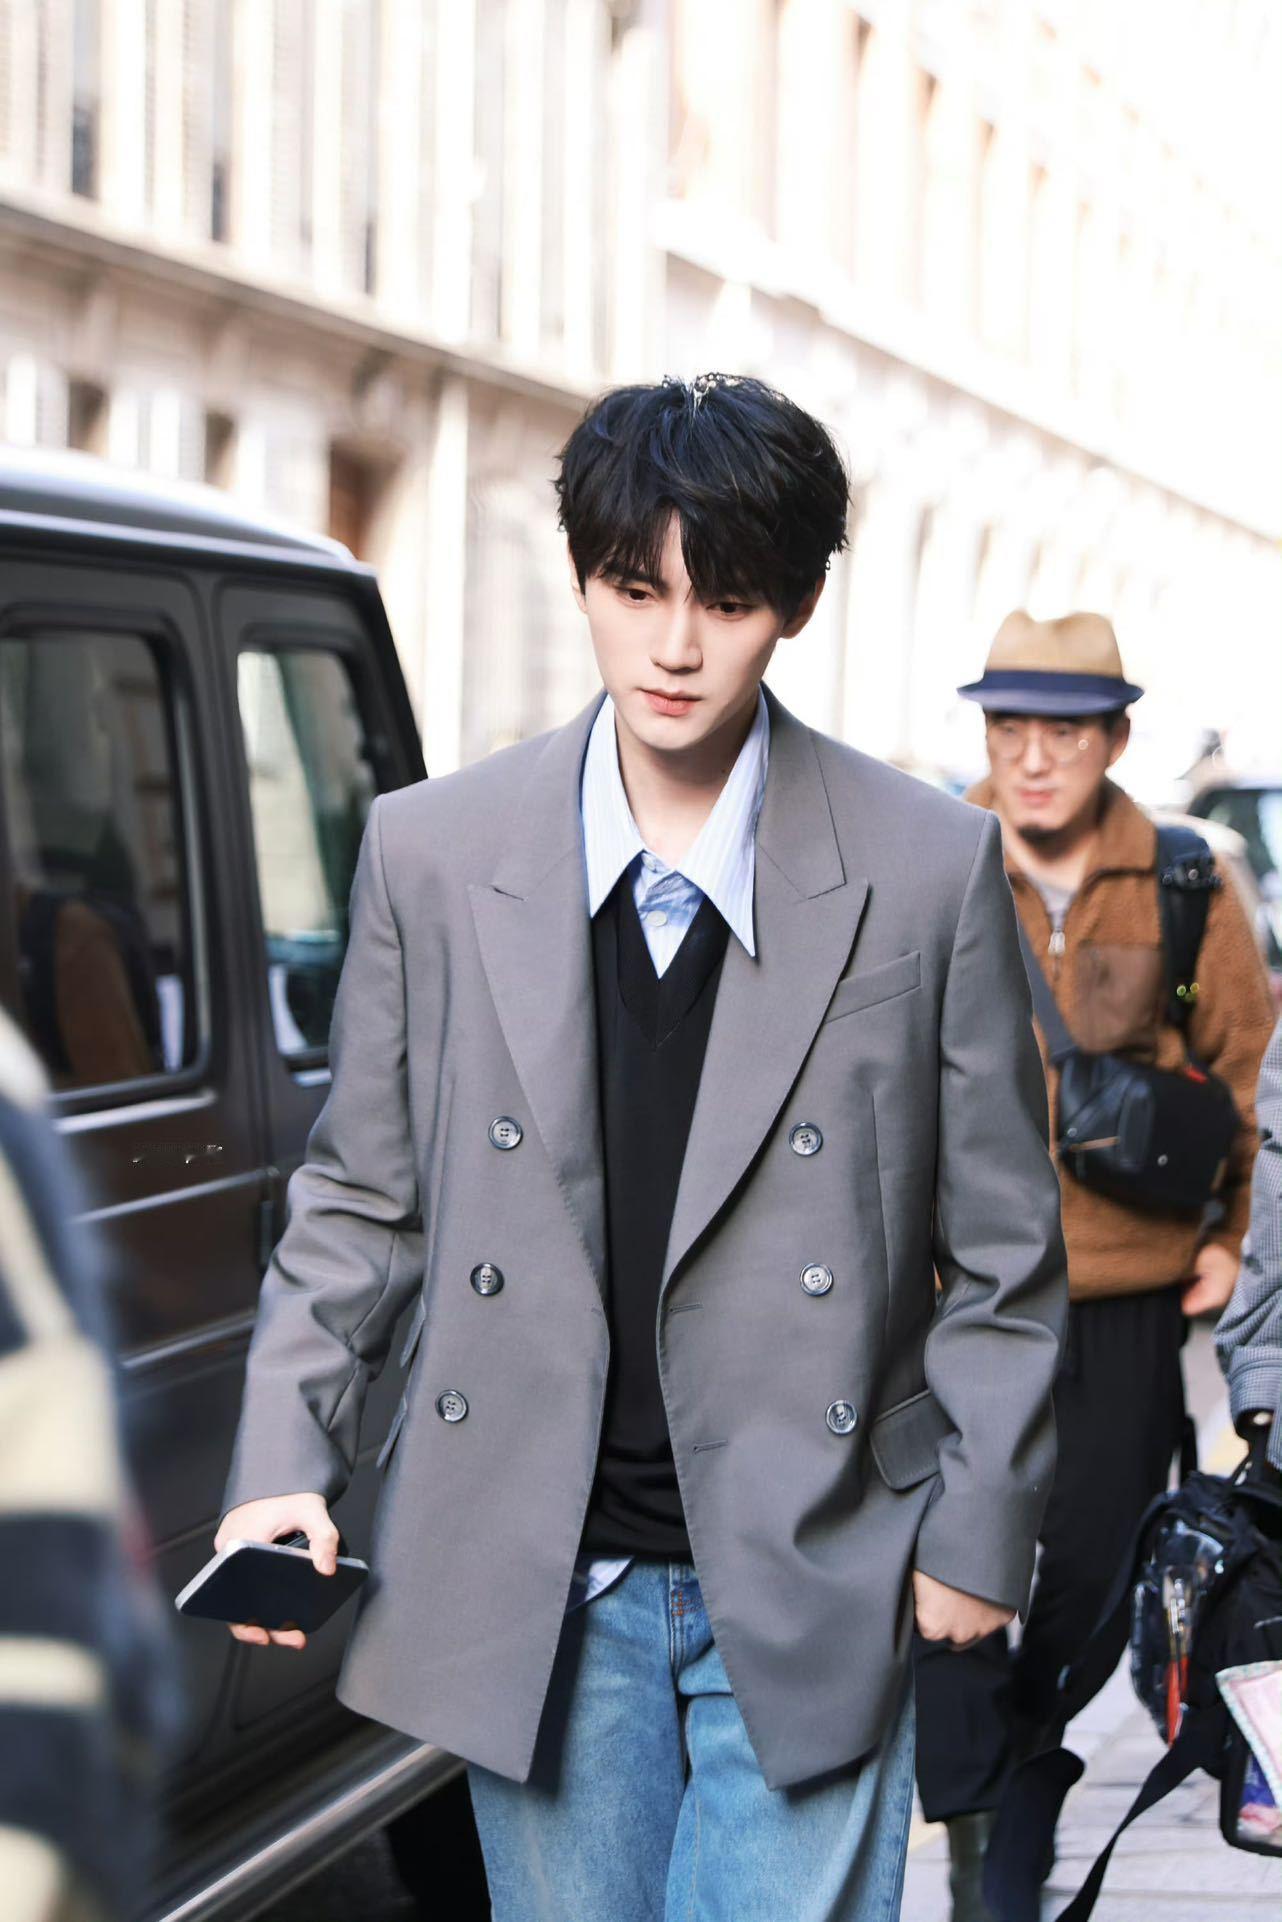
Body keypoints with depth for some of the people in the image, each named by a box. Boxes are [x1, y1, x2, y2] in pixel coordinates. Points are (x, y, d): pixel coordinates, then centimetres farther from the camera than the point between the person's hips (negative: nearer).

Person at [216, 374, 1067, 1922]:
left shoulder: (932, 867, -5)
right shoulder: (431, 851, 0)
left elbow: (1002, 1247, 1)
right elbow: (359, 1198, 7)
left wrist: (980, 1531, 1)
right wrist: (286, 1464, -3)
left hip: (814, 1586, -2)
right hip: (534, 1590, 2)